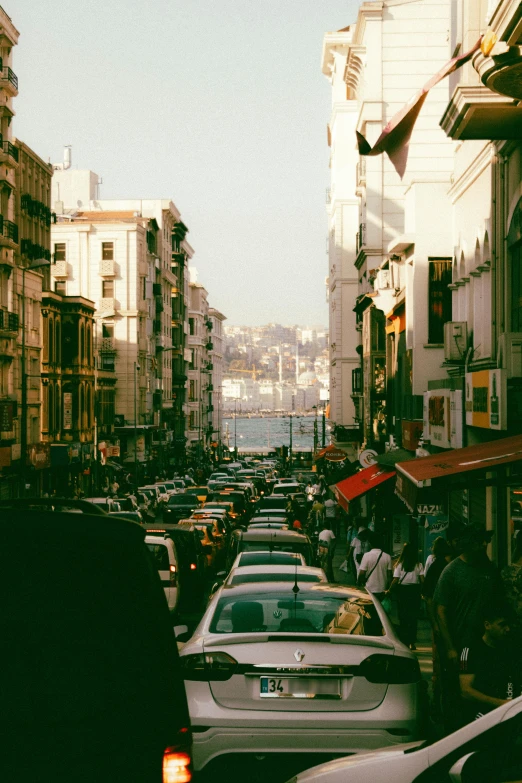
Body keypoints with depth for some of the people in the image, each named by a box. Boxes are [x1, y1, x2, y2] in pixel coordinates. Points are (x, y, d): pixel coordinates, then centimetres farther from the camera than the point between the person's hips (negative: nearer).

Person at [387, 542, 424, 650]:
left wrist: (389, 591, 4)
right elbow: (422, 580, -5)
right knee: (413, 617, 10)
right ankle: (412, 642, 12)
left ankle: (404, 642, 4)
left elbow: (395, 581, -8)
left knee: (403, 617, 6)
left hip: (402, 591, -1)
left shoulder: (399, 565, -5)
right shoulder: (418, 565, -2)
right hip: (415, 591, 1)